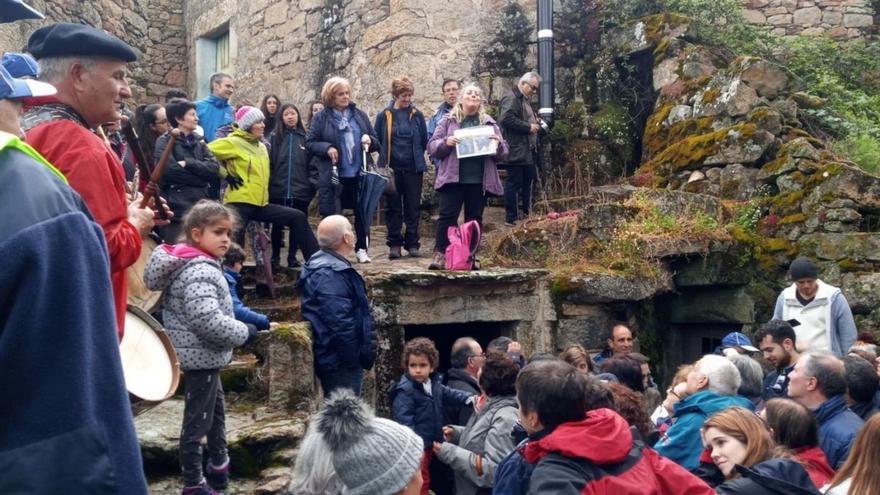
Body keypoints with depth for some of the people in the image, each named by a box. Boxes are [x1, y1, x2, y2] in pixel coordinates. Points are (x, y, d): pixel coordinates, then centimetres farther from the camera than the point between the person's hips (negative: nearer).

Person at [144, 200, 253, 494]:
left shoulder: (190, 263, 8)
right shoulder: (200, 272, -24)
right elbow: (207, 321, -34)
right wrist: (244, 332, -20)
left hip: (203, 355, 11)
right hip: (202, 355, -11)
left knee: (216, 409, 23)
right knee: (197, 420, 0)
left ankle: (218, 467, 37)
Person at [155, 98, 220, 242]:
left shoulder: (198, 141, 16)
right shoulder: (165, 142, 0)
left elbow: (214, 168, 2)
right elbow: (170, 171, -15)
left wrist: (188, 163, -11)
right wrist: (202, 178, -7)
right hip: (177, 209, -5)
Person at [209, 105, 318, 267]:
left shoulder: (261, 147, 18)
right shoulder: (233, 143, -6)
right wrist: (226, 175, -14)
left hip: (260, 204, 7)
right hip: (239, 203, -7)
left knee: (298, 217, 0)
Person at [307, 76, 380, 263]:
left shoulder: (359, 114, 10)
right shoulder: (320, 118, 0)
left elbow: (376, 142, 15)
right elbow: (310, 143, 1)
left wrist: (370, 140, -8)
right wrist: (326, 148, -16)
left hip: (359, 174, 3)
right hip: (334, 176, -3)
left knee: (362, 213, 8)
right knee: (332, 217, 3)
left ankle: (362, 249, 20)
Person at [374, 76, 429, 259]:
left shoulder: (417, 115, 2)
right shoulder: (384, 116, -1)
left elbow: (424, 141, 7)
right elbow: (377, 141, 5)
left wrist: (416, 157, 5)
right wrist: (385, 157, 4)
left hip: (413, 168, 1)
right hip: (392, 168, -1)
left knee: (413, 208, 4)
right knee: (393, 208, 5)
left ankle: (412, 244, 12)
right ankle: (394, 244, 11)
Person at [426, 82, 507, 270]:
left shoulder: (489, 123, 14)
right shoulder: (448, 122, 9)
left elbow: (503, 152, 14)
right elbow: (432, 147, 5)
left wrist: (498, 143, -9)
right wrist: (446, 143, -14)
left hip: (479, 180, 2)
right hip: (453, 178, -2)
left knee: (475, 219, 7)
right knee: (447, 216, -6)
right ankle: (440, 254, -3)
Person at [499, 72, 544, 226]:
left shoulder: (525, 100, 20)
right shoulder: (511, 98, -12)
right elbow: (507, 118, -26)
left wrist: (535, 123, 13)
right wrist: (529, 127, -21)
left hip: (527, 150, 10)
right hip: (516, 151, -10)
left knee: (528, 182, 14)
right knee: (514, 183, -5)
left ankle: (525, 213, 24)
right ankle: (511, 218, 0)